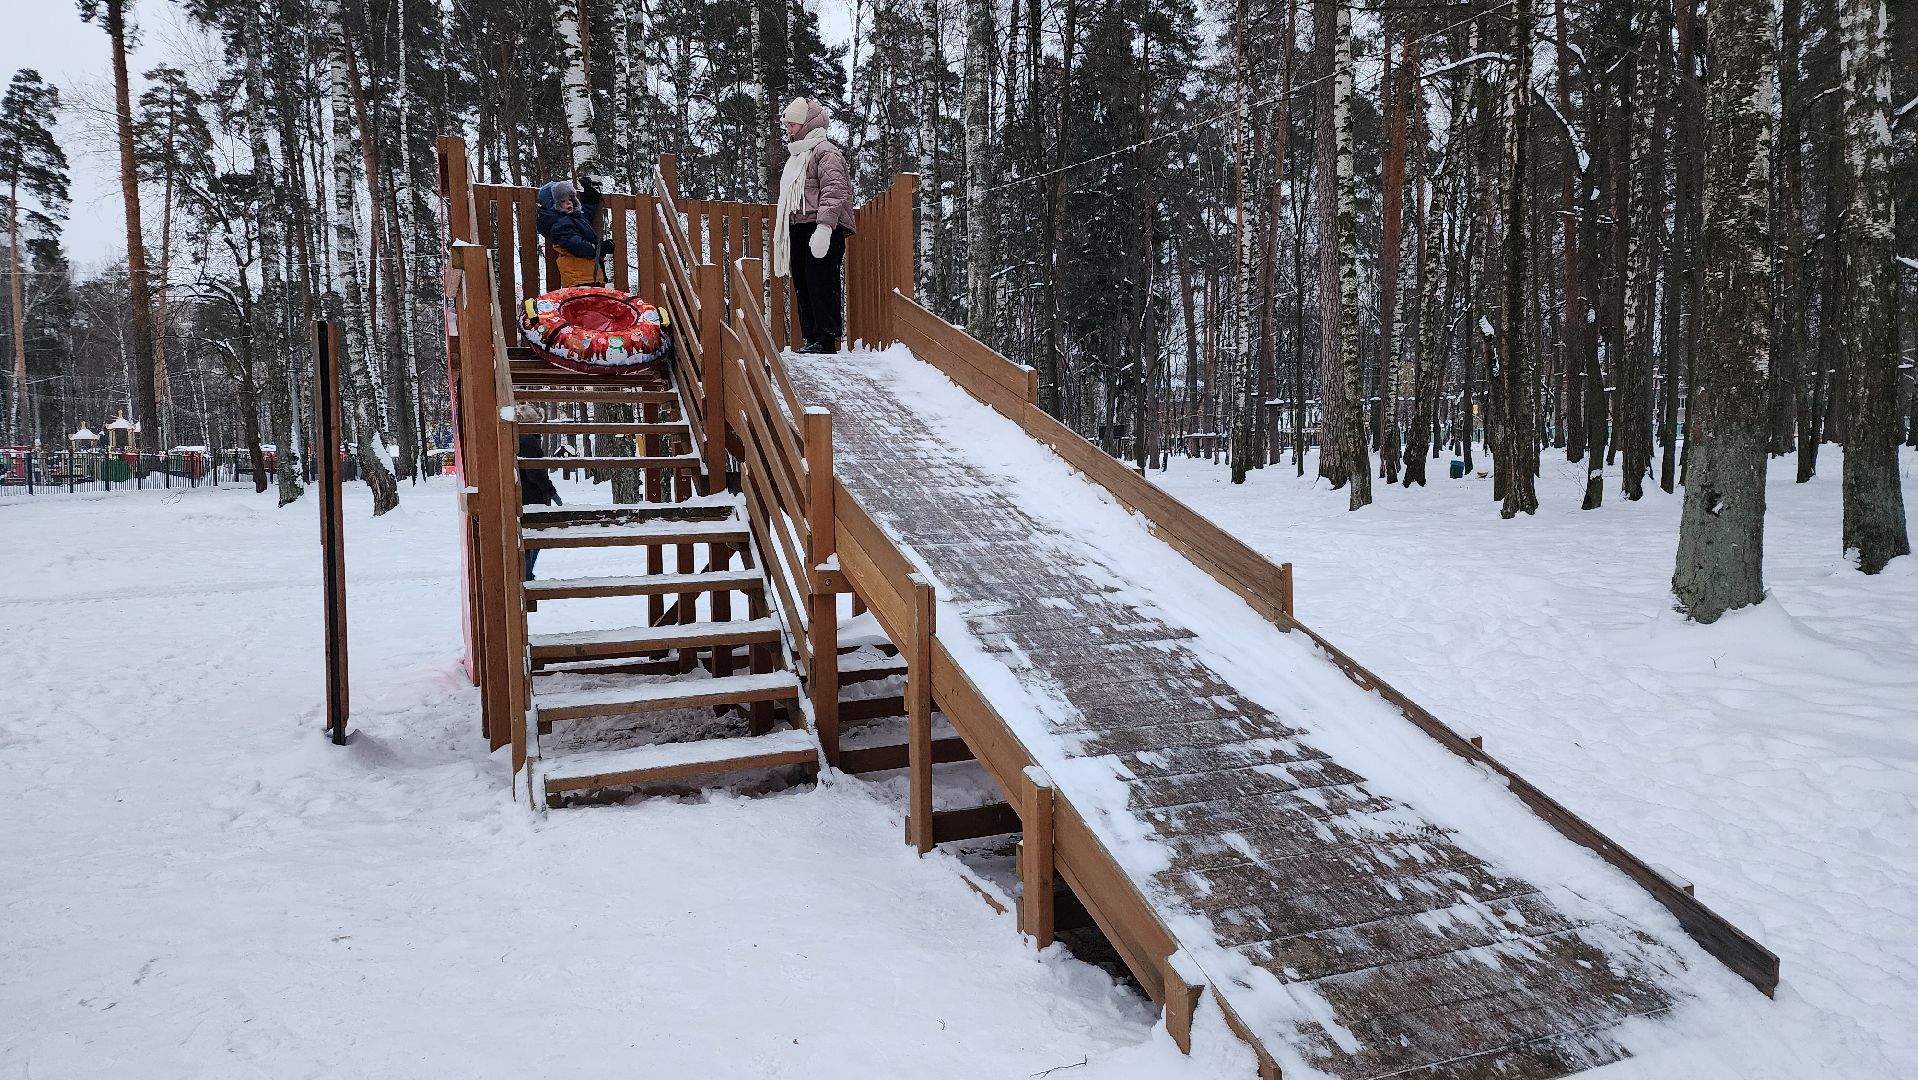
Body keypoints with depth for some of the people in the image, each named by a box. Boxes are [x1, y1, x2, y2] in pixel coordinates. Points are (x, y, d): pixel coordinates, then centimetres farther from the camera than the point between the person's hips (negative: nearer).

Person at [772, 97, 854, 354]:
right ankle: (812, 337, 11)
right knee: (803, 285, 8)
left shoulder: (825, 152, -5)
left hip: (820, 230, -10)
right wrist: (785, 230, 26)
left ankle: (827, 338, -10)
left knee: (820, 283, -11)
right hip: (799, 229, 10)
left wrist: (824, 227, -26)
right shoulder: (797, 155, 25)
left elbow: (834, 192, -17)